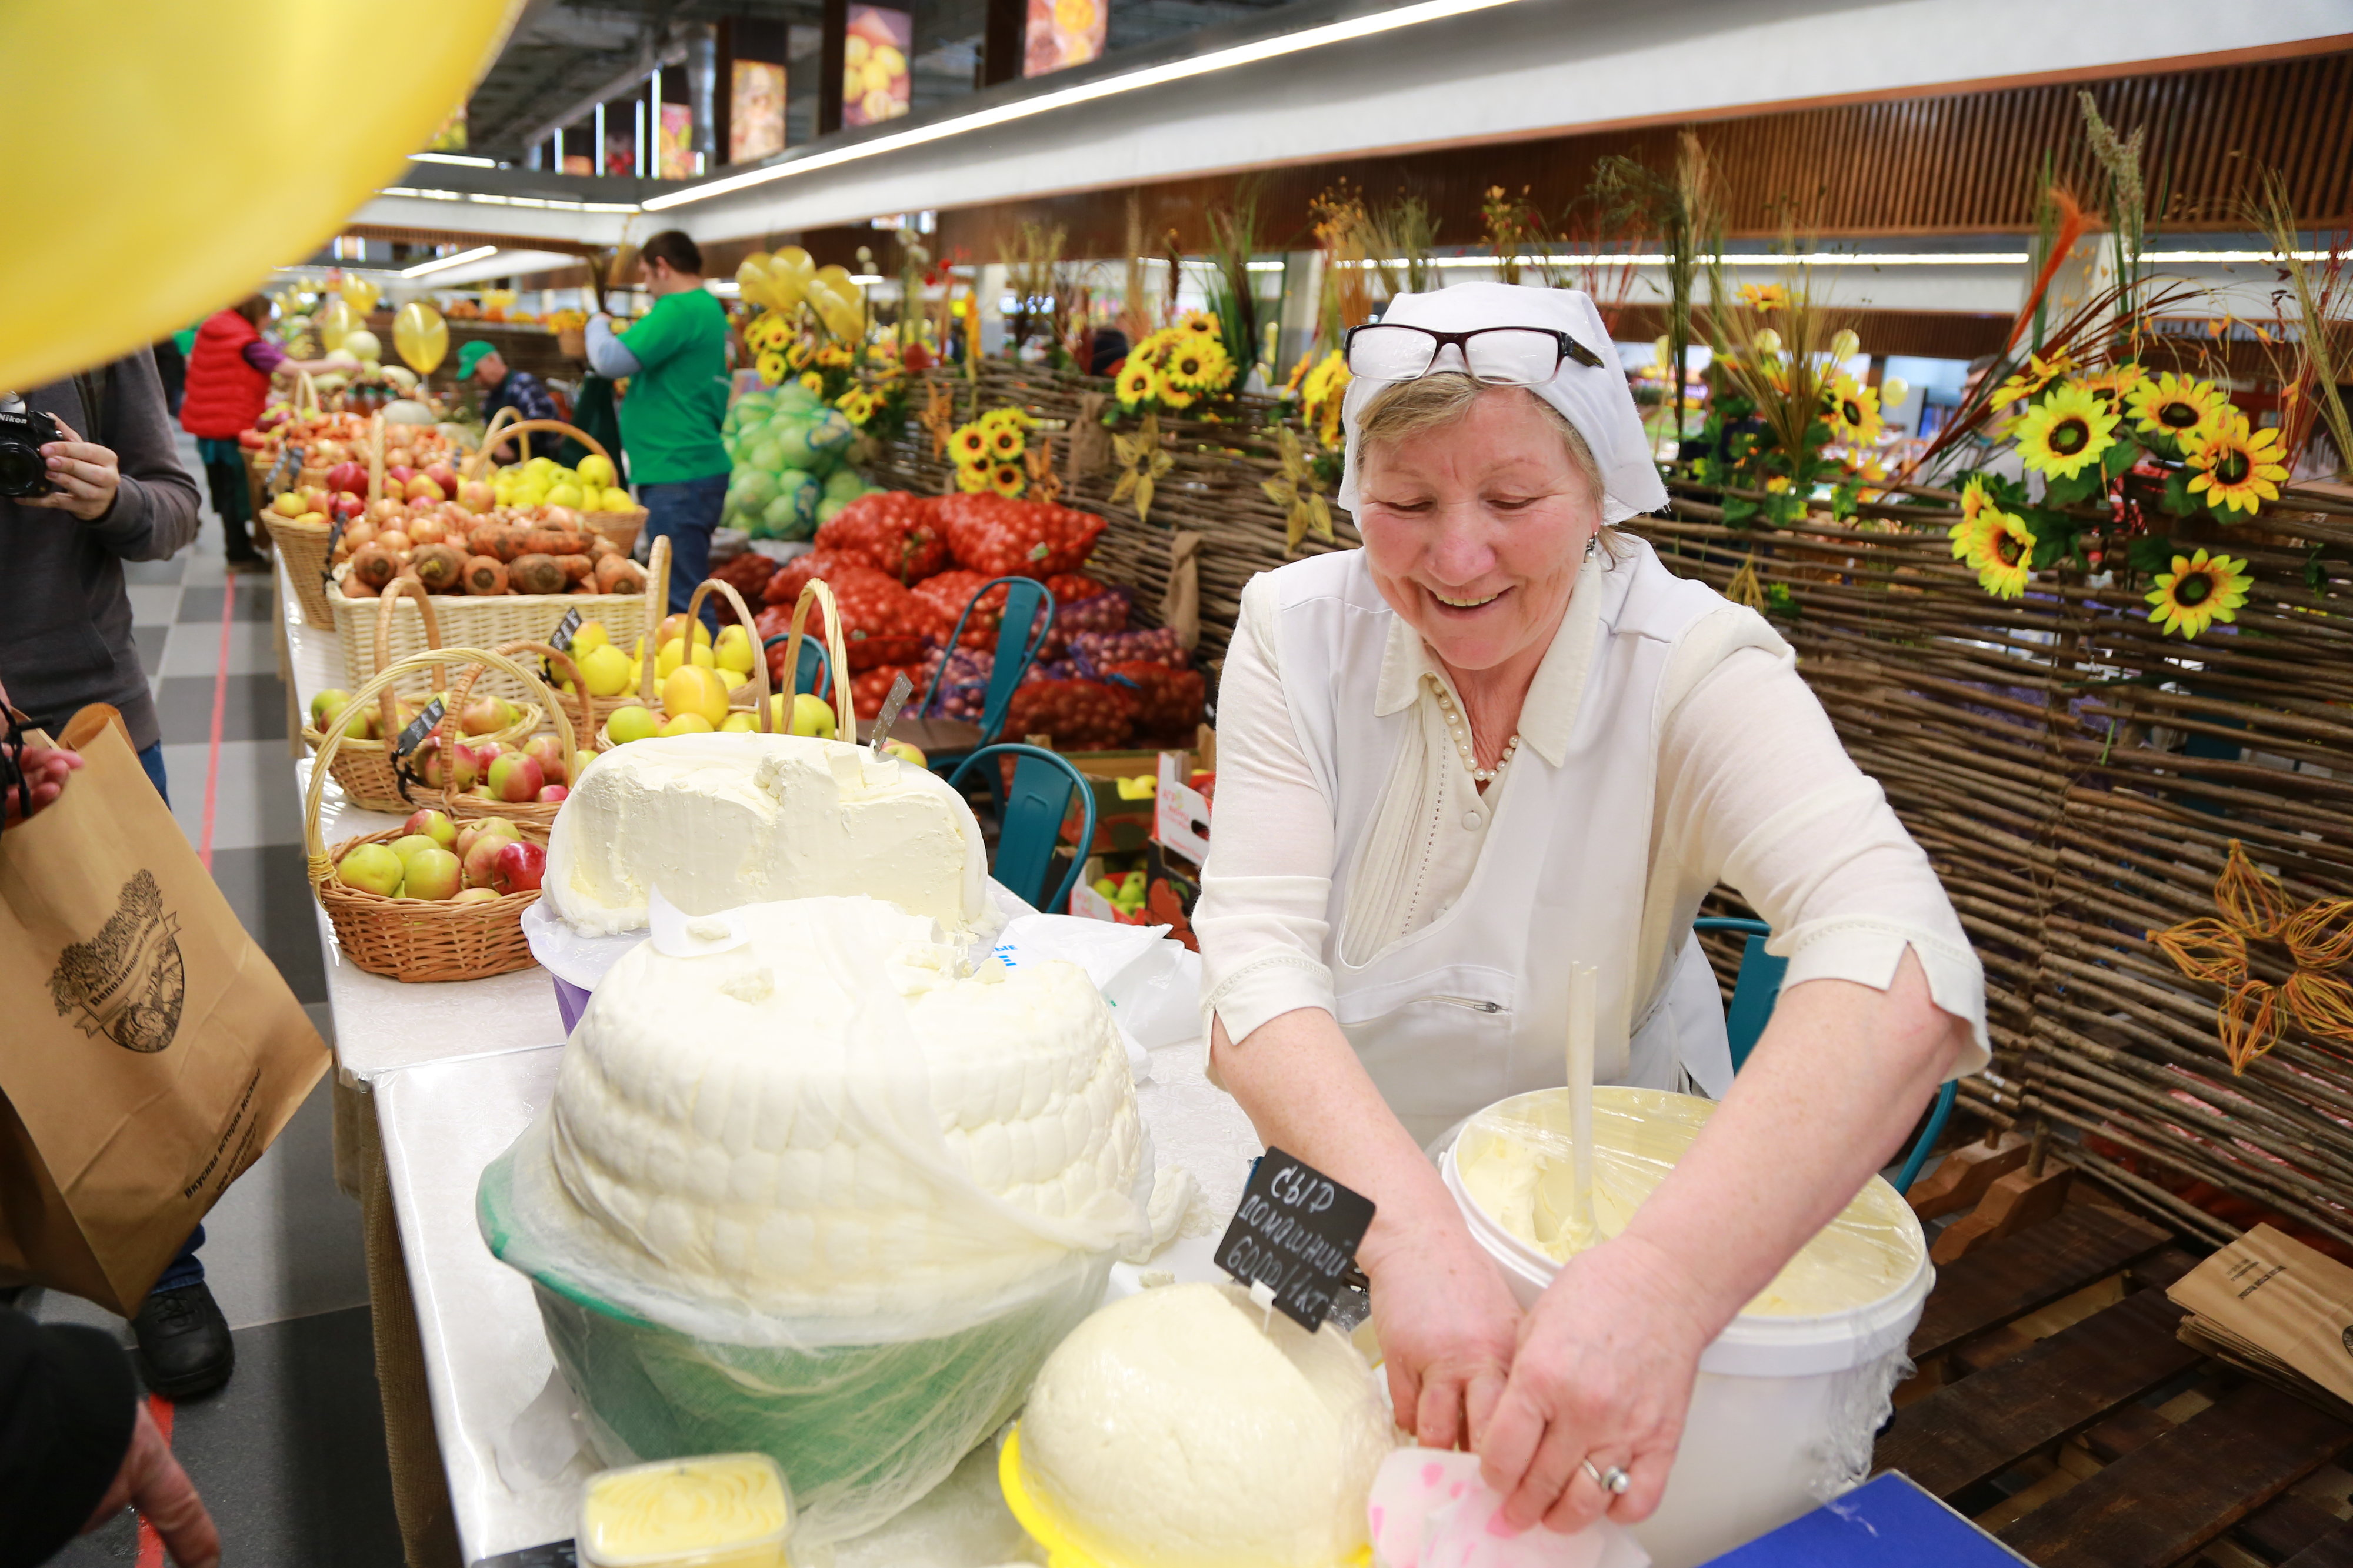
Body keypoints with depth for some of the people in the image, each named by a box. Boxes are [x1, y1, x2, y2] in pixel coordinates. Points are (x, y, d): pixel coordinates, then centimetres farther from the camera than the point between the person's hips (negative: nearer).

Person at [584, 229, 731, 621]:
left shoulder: (679, 310, -13)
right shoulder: (711, 309, 18)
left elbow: (611, 360, -16)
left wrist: (598, 325, 3)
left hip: (677, 479, -10)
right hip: (698, 468, 10)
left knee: (683, 600, -10)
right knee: (685, 592, 15)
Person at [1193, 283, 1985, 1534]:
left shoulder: (1691, 668, -18)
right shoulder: (1300, 632, -13)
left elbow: (1901, 972, -34)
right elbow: (1258, 957, -23)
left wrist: (1665, 1279, -51)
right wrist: (1416, 1234, -41)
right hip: (1335, 1184, 1)